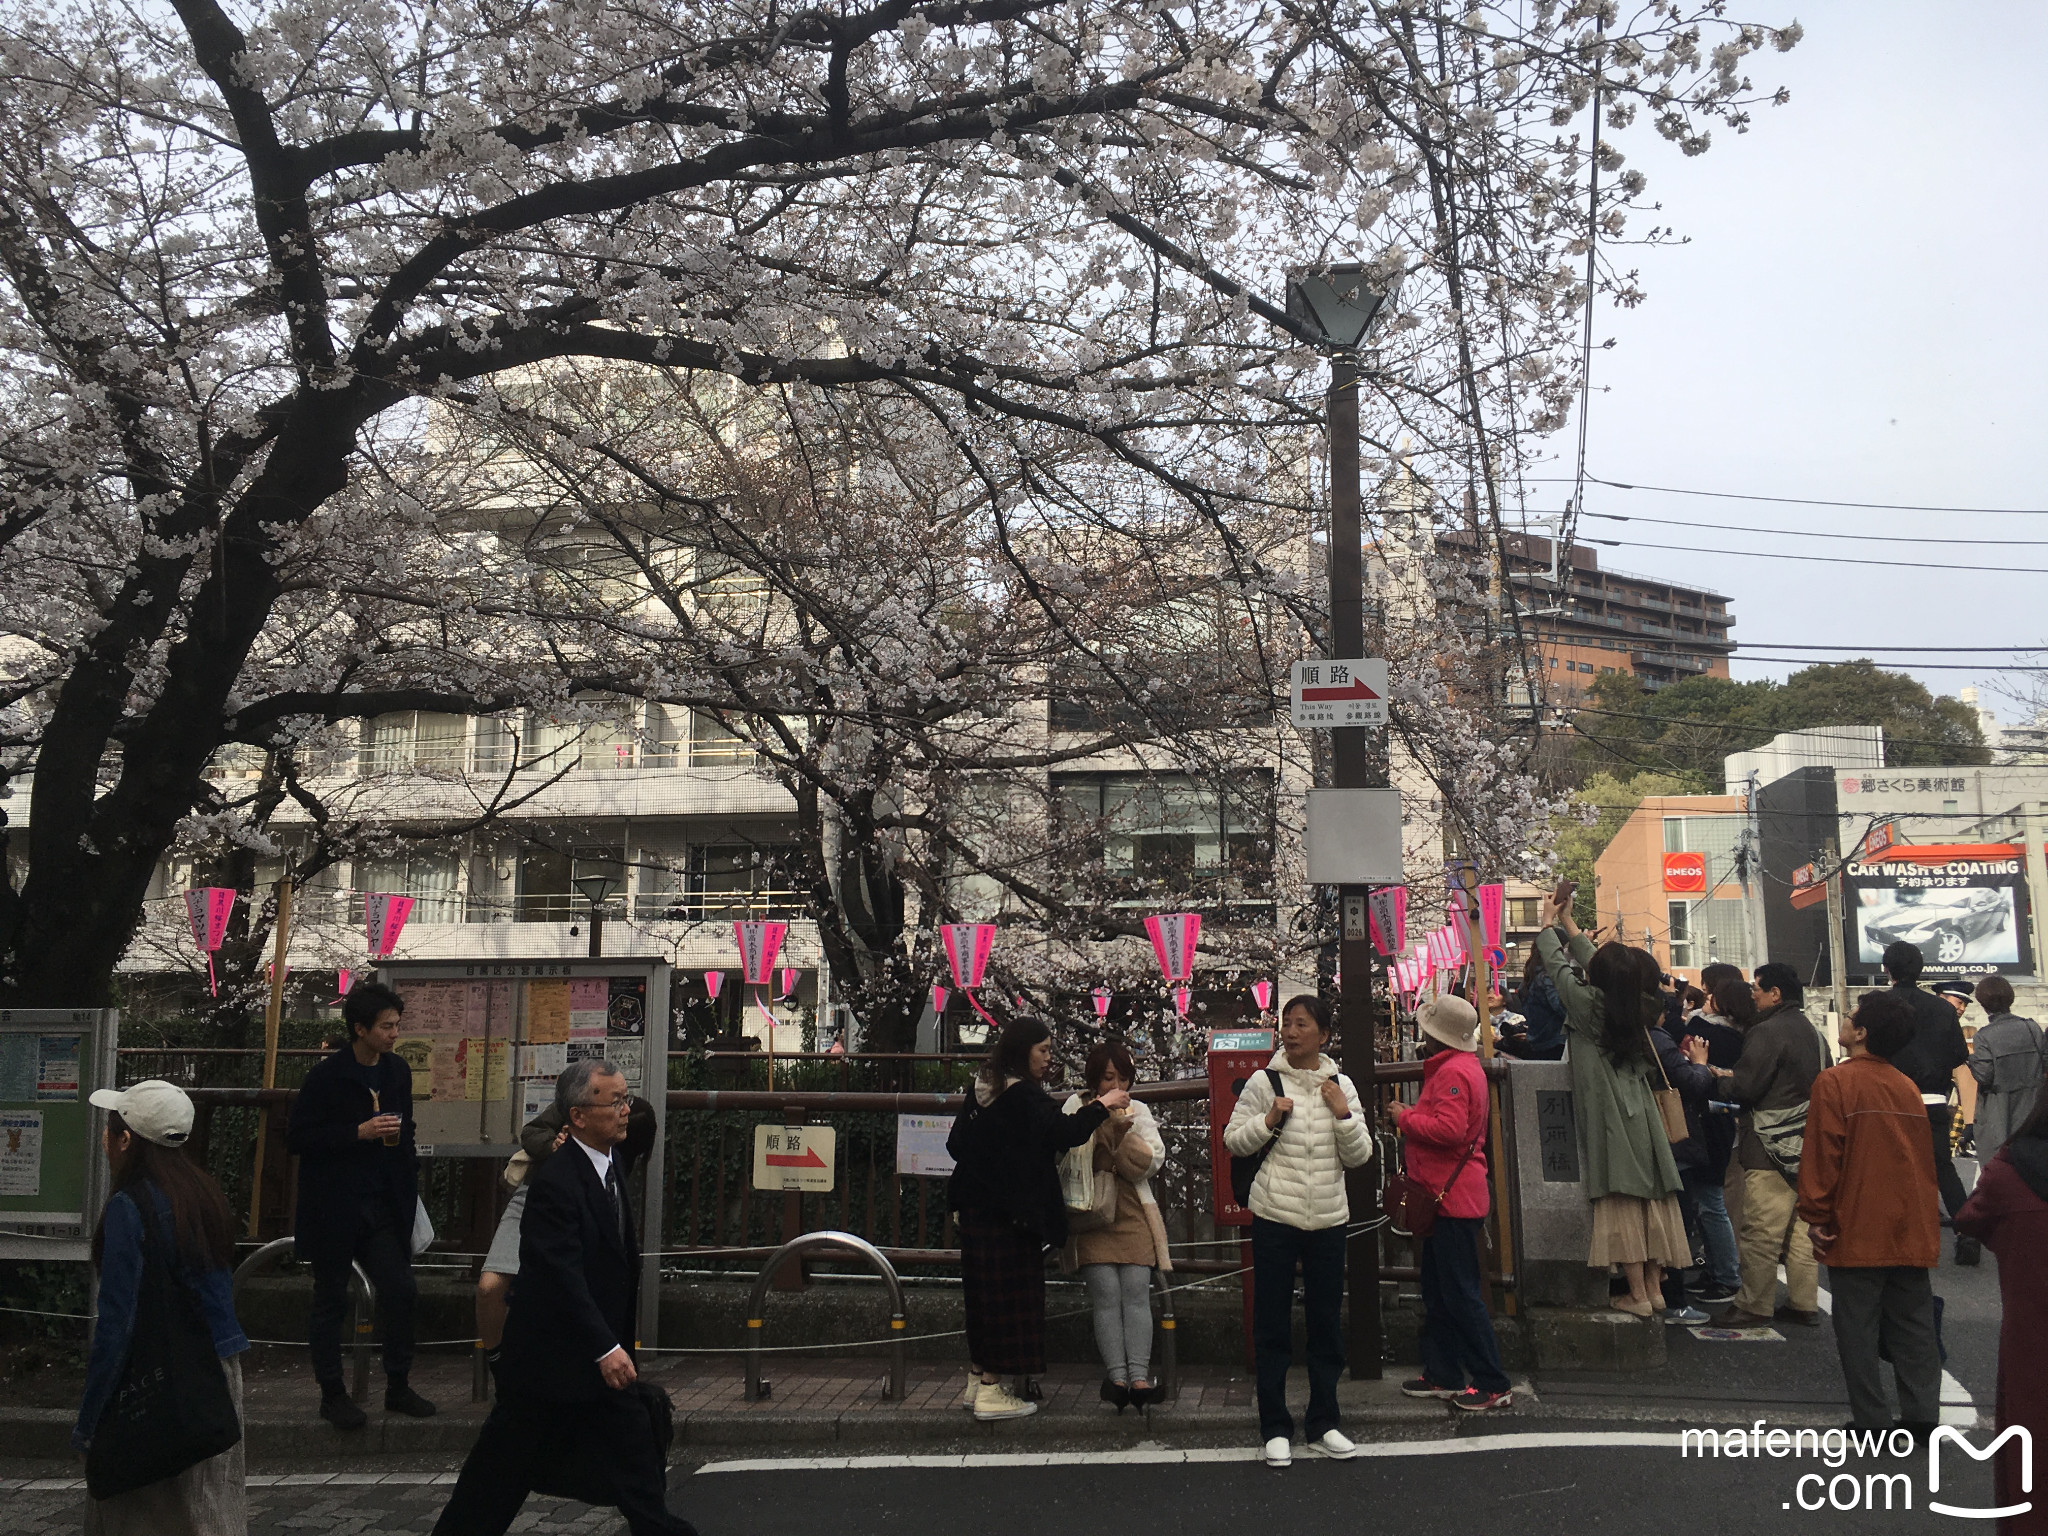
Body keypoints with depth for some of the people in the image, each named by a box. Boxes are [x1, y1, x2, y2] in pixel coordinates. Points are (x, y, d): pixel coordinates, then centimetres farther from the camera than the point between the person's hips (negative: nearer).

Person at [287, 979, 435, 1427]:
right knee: (330, 1301, 6)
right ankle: (332, 1394, 19)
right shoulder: (326, 1076, -11)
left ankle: (398, 1388, 15)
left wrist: (409, 1186, 12)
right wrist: (359, 1132, -21)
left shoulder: (397, 1070, 8)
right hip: (334, 1210, -5)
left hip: (384, 1206, 5)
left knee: (401, 1292, 1)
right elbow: (297, 1138, -13)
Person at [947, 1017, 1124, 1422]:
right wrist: (1103, 1105, -12)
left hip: (976, 1206, 9)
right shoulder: (1023, 1094, -16)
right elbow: (1064, 1133, -25)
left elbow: (955, 1143, 16)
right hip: (1011, 1213, -9)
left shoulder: (982, 1089, 9)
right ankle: (992, 1392, 1)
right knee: (1009, 1296, -2)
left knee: (983, 1291, 15)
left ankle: (981, 1376, 24)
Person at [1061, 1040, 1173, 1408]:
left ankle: (1139, 1374, -14)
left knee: (1137, 1291, -10)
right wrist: (1096, 1118, -14)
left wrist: (1123, 1133, -11)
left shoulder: (1139, 1112, 14)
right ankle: (1116, 1374, -13)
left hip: (1133, 1215, 2)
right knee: (1106, 1294, -12)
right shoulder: (1077, 1107, 8)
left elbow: (1152, 1162, 3)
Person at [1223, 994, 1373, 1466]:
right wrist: (1268, 1121, -15)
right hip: (1275, 1217, -2)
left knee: (1326, 1321, 10)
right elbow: (1233, 1141, 1)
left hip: (1328, 1218, 2)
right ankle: (1276, 1428, 13)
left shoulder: (1340, 1086, 4)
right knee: (1272, 1325, 3)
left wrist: (1343, 1114, -11)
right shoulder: (1265, 1083, -3)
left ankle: (1324, 1423, 24)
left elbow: (1359, 1156, 4)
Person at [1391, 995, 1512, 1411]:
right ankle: (1443, 1375, 23)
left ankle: (1493, 1384, 2)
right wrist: (1413, 1116, 10)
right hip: (1446, 1197, 11)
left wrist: (1405, 1117, -17)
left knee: (1461, 1293, -5)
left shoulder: (1454, 1072, -18)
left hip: (1453, 1200, -11)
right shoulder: (1453, 1067, 17)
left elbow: (1449, 1128, -29)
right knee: (1438, 1291, 16)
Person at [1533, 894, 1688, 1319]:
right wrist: (1568, 923, 28)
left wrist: (1550, 925, 18)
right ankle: (1654, 1288, 16)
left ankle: (1638, 1295, -2)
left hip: (1611, 1119, -7)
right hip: (1642, 1115, 7)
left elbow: (1559, 965, 2)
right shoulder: (1638, 1009, 8)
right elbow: (1593, 960, 19)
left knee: (1621, 1205, -4)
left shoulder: (1590, 1005, -10)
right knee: (1651, 1200, 9)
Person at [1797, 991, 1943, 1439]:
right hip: (1911, 1231, 6)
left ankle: (1871, 1418, 6)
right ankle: (1922, 1414, 12)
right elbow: (1925, 1157, 13)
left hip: (1857, 1230, -5)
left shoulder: (1835, 1082, -11)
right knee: (1913, 1323, 11)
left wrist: (1816, 1215, -7)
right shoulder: (1907, 1087, 7)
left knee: (1858, 1325, 3)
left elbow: (1821, 1153, -14)